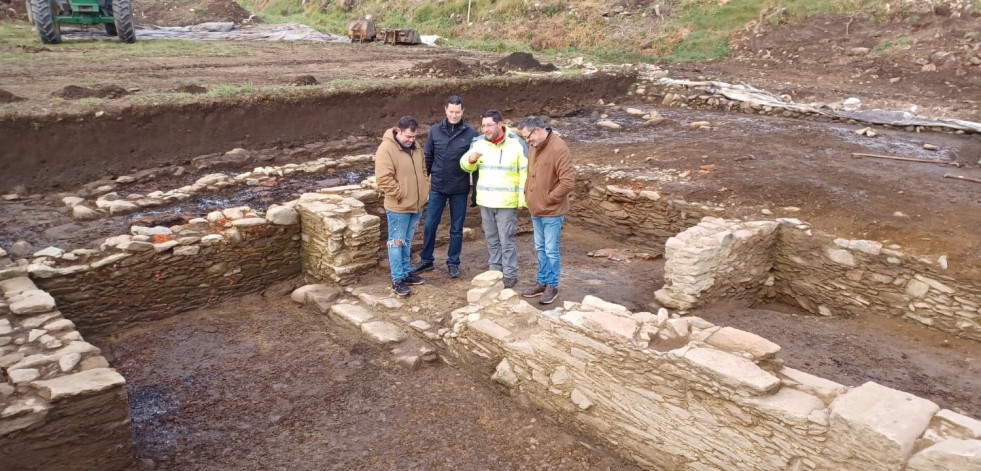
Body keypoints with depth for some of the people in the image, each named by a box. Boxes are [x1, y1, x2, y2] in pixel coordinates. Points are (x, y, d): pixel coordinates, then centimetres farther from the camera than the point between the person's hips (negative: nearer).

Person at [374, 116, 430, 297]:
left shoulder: (415, 147, 9)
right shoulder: (386, 149, -17)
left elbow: (423, 170, 21)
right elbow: (383, 178, -22)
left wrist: (425, 189, 9)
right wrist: (400, 194, -18)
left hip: (416, 205, 8)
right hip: (398, 207, -7)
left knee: (407, 242, 17)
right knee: (397, 242, 1)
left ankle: (405, 274, 27)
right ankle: (397, 280, 7)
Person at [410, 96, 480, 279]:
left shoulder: (471, 134, -6)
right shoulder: (435, 131, 1)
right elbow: (428, 157, 8)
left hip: (459, 190, -2)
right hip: (437, 187, 2)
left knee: (456, 228, 9)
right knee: (429, 225, 7)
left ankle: (453, 263, 22)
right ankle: (426, 260, 22)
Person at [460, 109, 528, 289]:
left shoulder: (517, 144, -9)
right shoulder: (479, 143, 2)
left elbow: (525, 173, -6)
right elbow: (466, 166, 4)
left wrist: (522, 199, -9)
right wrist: (471, 159, -20)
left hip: (507, 203, -4)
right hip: (485, 201, 5)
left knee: (506, 240, -1)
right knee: (492, 240, 14)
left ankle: (510, 275, 10)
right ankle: (495, 271, 27)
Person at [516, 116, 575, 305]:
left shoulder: (559, 148, -20)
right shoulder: (535, 147, 6)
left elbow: (568, 181, -24)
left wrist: (549, 199, -16)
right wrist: (527, 194, 9)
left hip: (552, 211, -8)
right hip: (536, 209, 8)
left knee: (551, 250, 3)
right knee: (540, 248, 17)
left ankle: (552, 286, 16)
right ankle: (542, 282, 29)